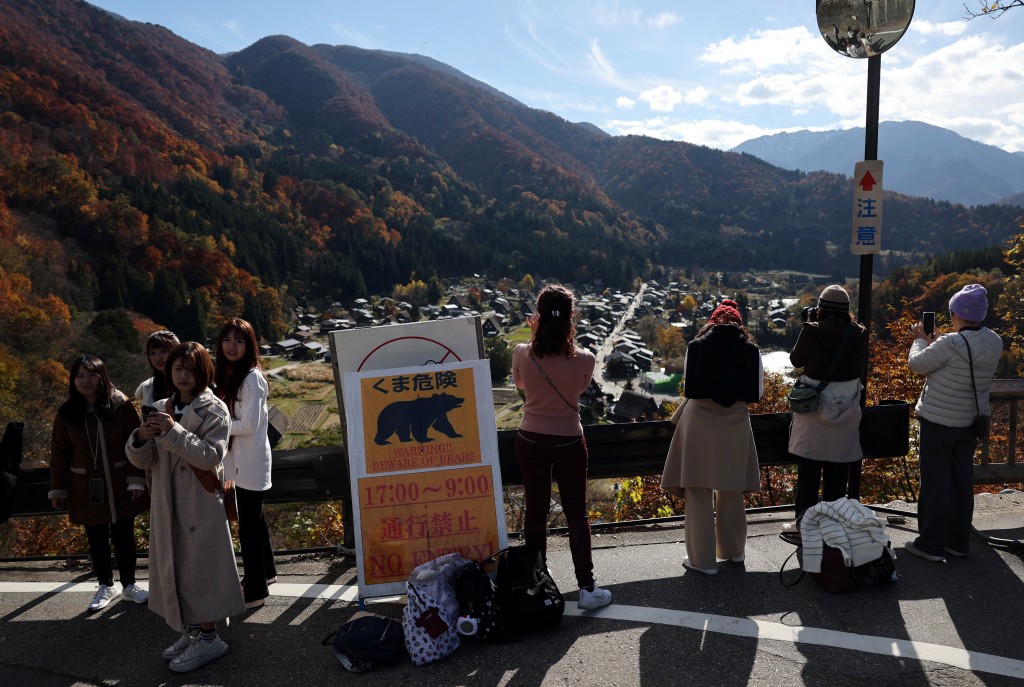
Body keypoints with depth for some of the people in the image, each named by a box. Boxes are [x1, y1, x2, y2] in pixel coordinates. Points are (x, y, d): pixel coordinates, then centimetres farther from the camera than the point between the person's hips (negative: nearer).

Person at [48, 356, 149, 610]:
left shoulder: (121, 405, -8)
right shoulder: (67, 412, -2)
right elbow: (59, 453, 4)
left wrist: (136, 480, -11)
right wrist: (58, 488, 4)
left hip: (120, 486, -1)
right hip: (86, 488, 2)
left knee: (124, 537, 9)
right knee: (97, 539, 12)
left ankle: (128, 584, 28)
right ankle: (106, 586, 32)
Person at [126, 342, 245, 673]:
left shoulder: (214, 409, -8)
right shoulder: (161, 409, 8)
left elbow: (210, 456, -19)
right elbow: (141, 460, 6)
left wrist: (173, 430, -26)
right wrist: (141, 437, -15)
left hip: (200, 505, -6)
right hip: (168, 504, 6)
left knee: (199, 567, 0)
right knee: (175, 568, 14)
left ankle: (208, 637, 15)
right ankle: (191, 632, 30)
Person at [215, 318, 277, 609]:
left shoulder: (252, 378, -18)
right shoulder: (228, 374, 8)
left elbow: (249, 425, -20)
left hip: (251, 461, -9)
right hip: (238, 460, 9)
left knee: (248, 524, -1)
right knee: (253, 518, 21)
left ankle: (255, 590, 11)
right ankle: (266, 570, 38)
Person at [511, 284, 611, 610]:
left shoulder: (522, 354, -15)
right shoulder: (584, 360, -19)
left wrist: (535, 338, 5)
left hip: (531, 441, 2)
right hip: (568, 442, -2)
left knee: (535, 512, 15)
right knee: (577, 514, 11)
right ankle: (587, 588, 16)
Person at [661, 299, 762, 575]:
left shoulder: (697, 346, -4)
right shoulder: (751, 350, 0)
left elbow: (689, 387, 0)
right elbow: (758, 392, 2)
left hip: (700, 423, -2)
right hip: (735, 426, 3)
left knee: (699, 493, 6)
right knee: (731, 492, 18)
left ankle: (703, 559, 11)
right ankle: (733, 549, 34)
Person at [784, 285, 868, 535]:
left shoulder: (812, 331, -12)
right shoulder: (858, 334, -5)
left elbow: (796, 359, 3)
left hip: (813, 406, -2)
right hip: (846, 408, 2)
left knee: (808, 469, 8)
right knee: (838, 471, 13)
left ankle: (804, 521, 12)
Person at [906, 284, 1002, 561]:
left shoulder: (951, 343, -24)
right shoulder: (994, 342, -1)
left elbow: (917, 364, -11)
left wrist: (920, 339, 5)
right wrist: (936, 341, 13)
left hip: (939, 421, -7)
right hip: (971, 421, 7)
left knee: (935, 483, 3)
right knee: (962, 482, 16)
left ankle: (931, 544, 11)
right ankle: (958, 541, 27)